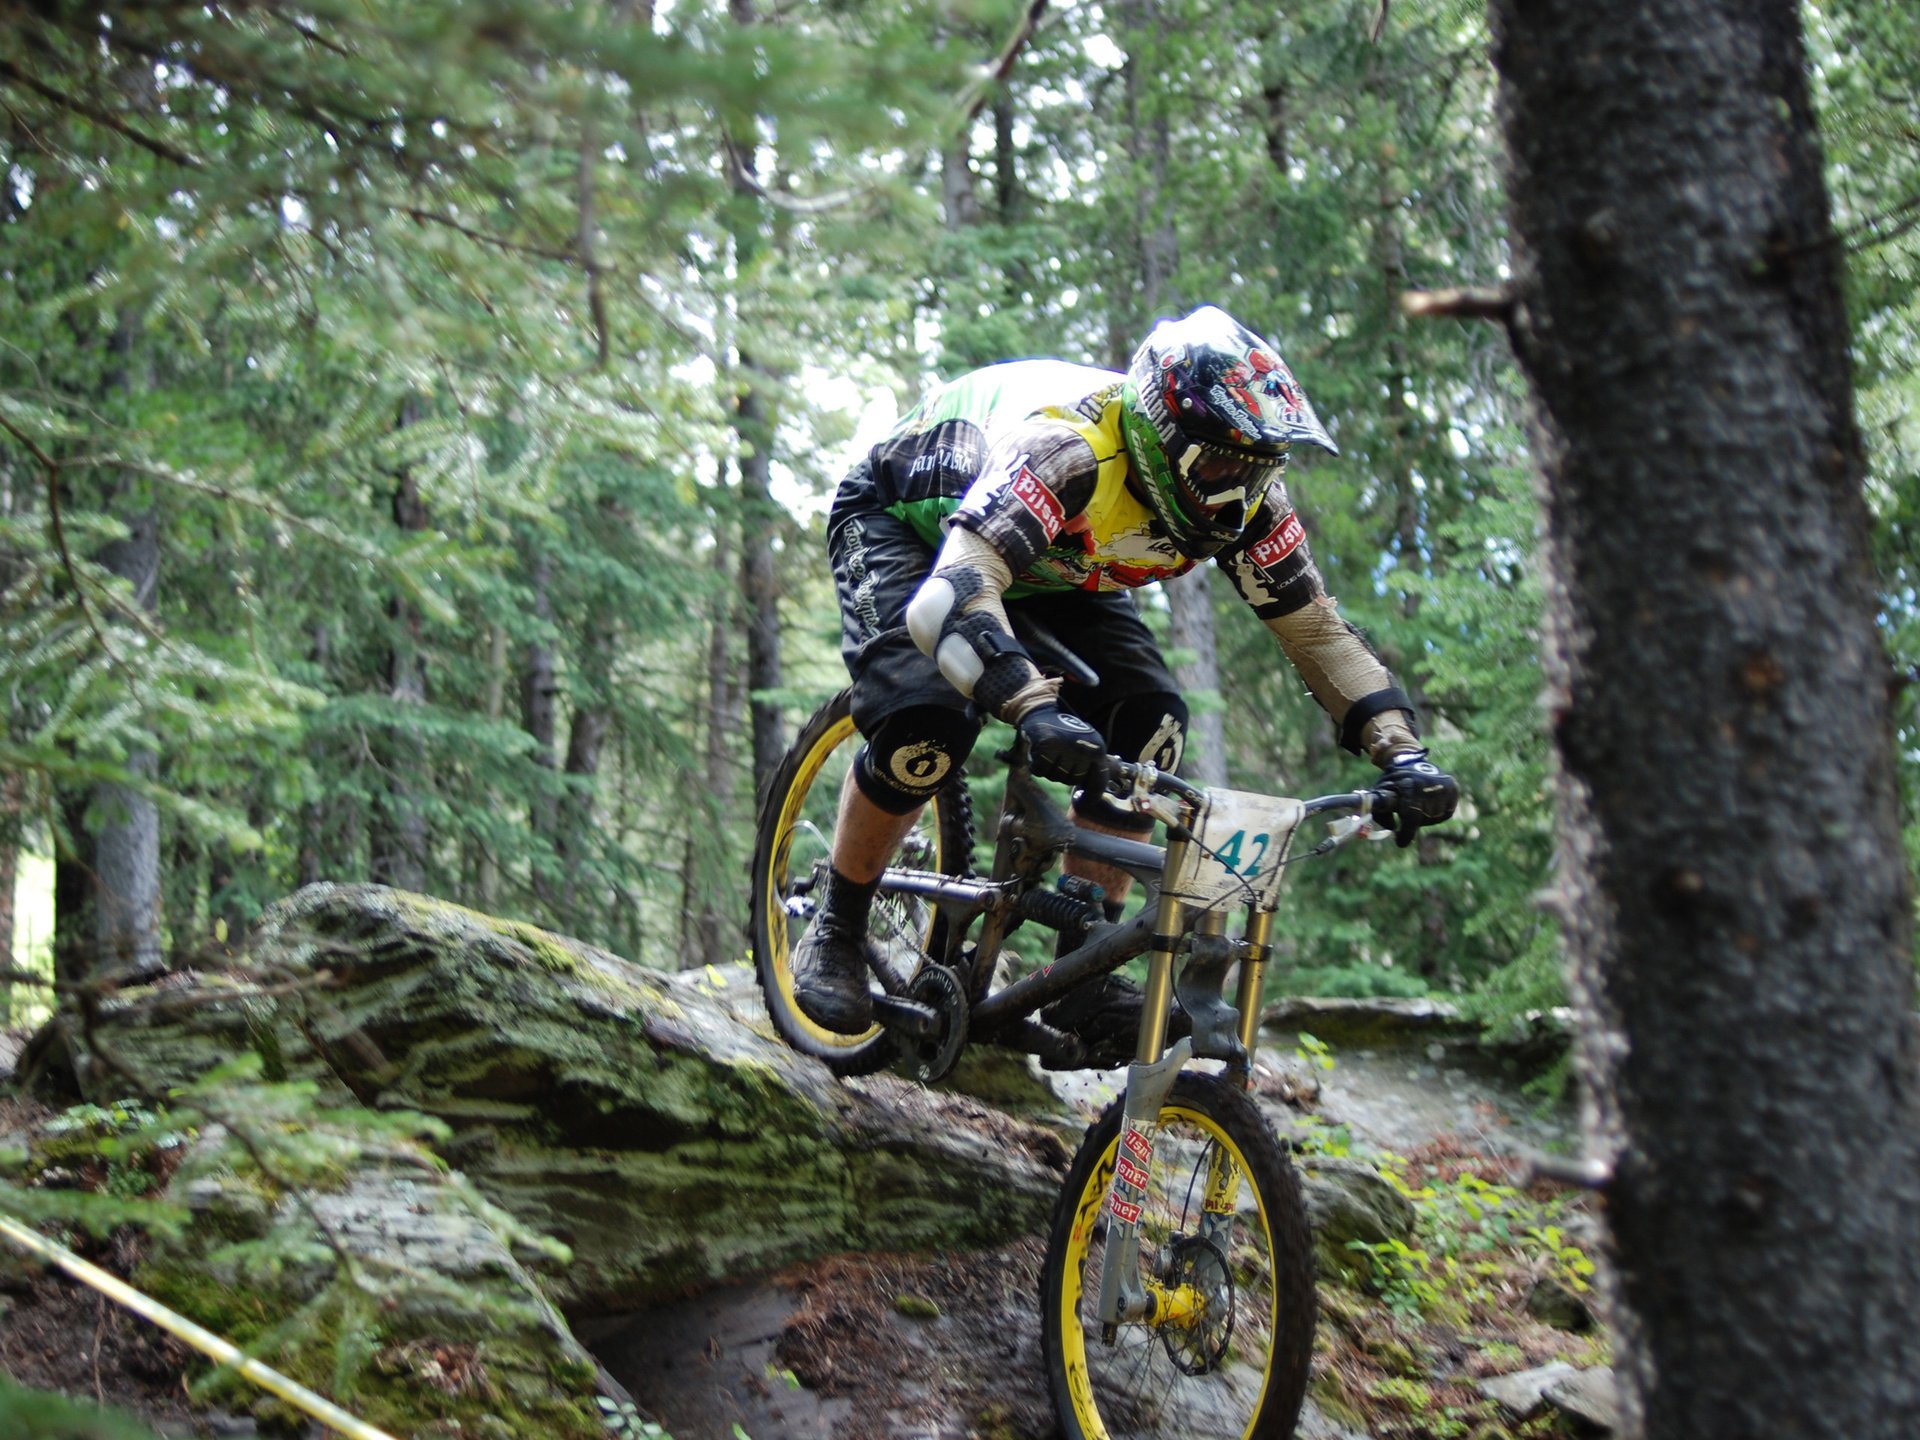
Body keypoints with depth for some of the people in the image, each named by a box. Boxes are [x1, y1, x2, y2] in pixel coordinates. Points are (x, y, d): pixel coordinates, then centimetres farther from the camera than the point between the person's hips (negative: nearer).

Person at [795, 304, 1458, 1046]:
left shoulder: (1239, 498, -22)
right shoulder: (1067, 451, -43)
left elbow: (1315, 627, -14)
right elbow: (951, 595, -55)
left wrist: (1401, 752, -26)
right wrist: (1035, 708, -71)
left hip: (1042, 564, 6)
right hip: (898, 523, -6)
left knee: (1147, 719, -16)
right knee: (926, 721, -31)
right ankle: (835, 934, -7)